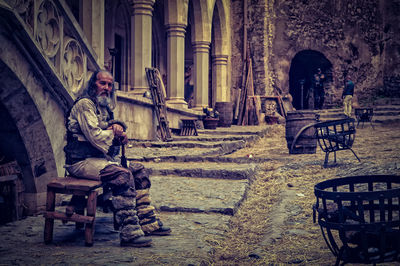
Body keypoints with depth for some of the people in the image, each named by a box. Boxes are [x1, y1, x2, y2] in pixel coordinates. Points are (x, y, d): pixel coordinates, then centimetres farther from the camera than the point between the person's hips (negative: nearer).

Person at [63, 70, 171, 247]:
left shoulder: (104, 107, 19)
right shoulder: (85, 104, -11)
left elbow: (119, 136, 19)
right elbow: (95, 136, -21)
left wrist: (117, 126, -4)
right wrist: (115, 132, -3)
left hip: (100, 158, 10)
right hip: (81, 161, -10)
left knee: (139, 171, 5)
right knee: (123, 175, -28)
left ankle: (147, 224, 8)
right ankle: (130, 233, -29)